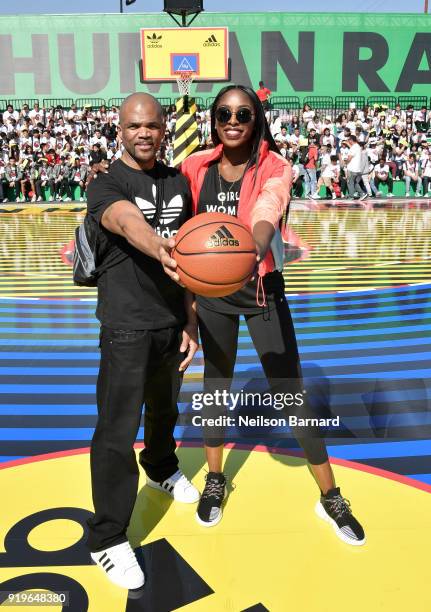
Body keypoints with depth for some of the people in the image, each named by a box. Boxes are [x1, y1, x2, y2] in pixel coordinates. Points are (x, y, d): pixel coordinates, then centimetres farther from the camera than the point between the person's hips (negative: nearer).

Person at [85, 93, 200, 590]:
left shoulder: (179, 182, 8)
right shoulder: (105, 185, -9)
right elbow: (129, 223, -34)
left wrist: (190, 320, 6)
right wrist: (162, 250, -56)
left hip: (173, 321, 6)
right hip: (127, 326, -5)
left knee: (165, 408, 23)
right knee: (117, 430, -3)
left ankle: (161, 469, 51)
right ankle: (107, 539, 12)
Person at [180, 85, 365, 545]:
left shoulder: (275, 169, -15)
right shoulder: (196, 167, -4)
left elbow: (266, 217, -36)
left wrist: (252, 250, -57)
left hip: (261, 288, -2)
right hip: (210, 290, 3)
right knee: (215, 381, 16)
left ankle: (330, 497, 21)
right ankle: (215, 479, 38)